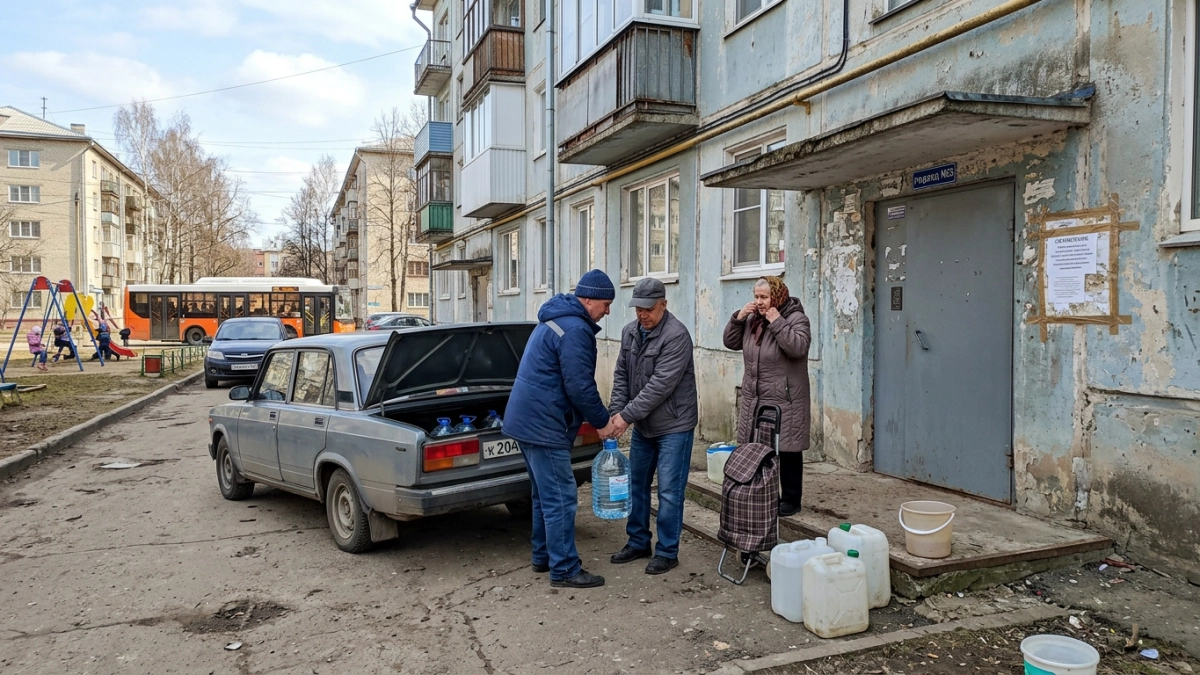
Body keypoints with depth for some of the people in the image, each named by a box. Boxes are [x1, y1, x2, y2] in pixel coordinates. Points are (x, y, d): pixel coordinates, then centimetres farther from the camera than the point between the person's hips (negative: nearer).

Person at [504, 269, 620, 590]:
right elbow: (580, 386, -20)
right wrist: (602, 422, -6)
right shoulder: (575, 329, -18)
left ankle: (544, 556, 30)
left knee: (544, 494, 20)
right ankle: (564, 570, 4)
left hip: (526, 419, 11)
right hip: (544, 425, -11)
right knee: (560, 499, -3)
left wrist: (600, 415, 19)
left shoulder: (556, 319, 16)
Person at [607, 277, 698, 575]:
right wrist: (617, 411, -7)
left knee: (669, 491, -1)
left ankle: (667, 552, 13)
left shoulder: (676, 335, -20)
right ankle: (638, 542, 31)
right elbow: (621, 375, 7)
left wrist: (627, 415, -24)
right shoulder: (630, 332, 4)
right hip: (642, 425, 8)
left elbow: (661, 385, -25)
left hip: (673, 426, -7)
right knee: (636, 484, 16)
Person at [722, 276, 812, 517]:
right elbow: (731, 342, 12)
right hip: (753, 400, 6)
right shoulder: (752, 319, 10)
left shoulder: (796, 318, -8)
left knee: (787, 450, 2)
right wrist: (738, 318, -2)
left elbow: (798, 347, -23)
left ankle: (791, 499, 15)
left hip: (784, 401, -6)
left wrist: (776, 322, -21)